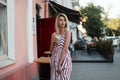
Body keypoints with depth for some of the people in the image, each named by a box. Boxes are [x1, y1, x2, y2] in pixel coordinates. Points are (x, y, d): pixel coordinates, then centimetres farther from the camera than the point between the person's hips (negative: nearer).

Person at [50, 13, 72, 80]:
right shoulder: (54, 34, 9)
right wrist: (53, 42, -5)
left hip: (64, 59, -5)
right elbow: (51, 50, 14)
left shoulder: (67, 32, -6)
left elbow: (65, 49, -15)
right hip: (55, 60, 5)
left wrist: (60, 63, -19)